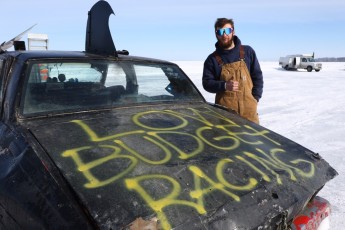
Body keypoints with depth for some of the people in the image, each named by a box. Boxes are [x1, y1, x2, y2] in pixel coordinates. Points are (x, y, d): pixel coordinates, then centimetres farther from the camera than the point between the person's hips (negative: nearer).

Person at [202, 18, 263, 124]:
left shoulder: (248, 52, 8)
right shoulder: (212, 59, 4)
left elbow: (257, 76, 12)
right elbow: (206, 83, 1)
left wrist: (255, 98, 2)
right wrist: (224, 86, -17)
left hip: (248, 108, 2)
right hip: (225, 110, -1)